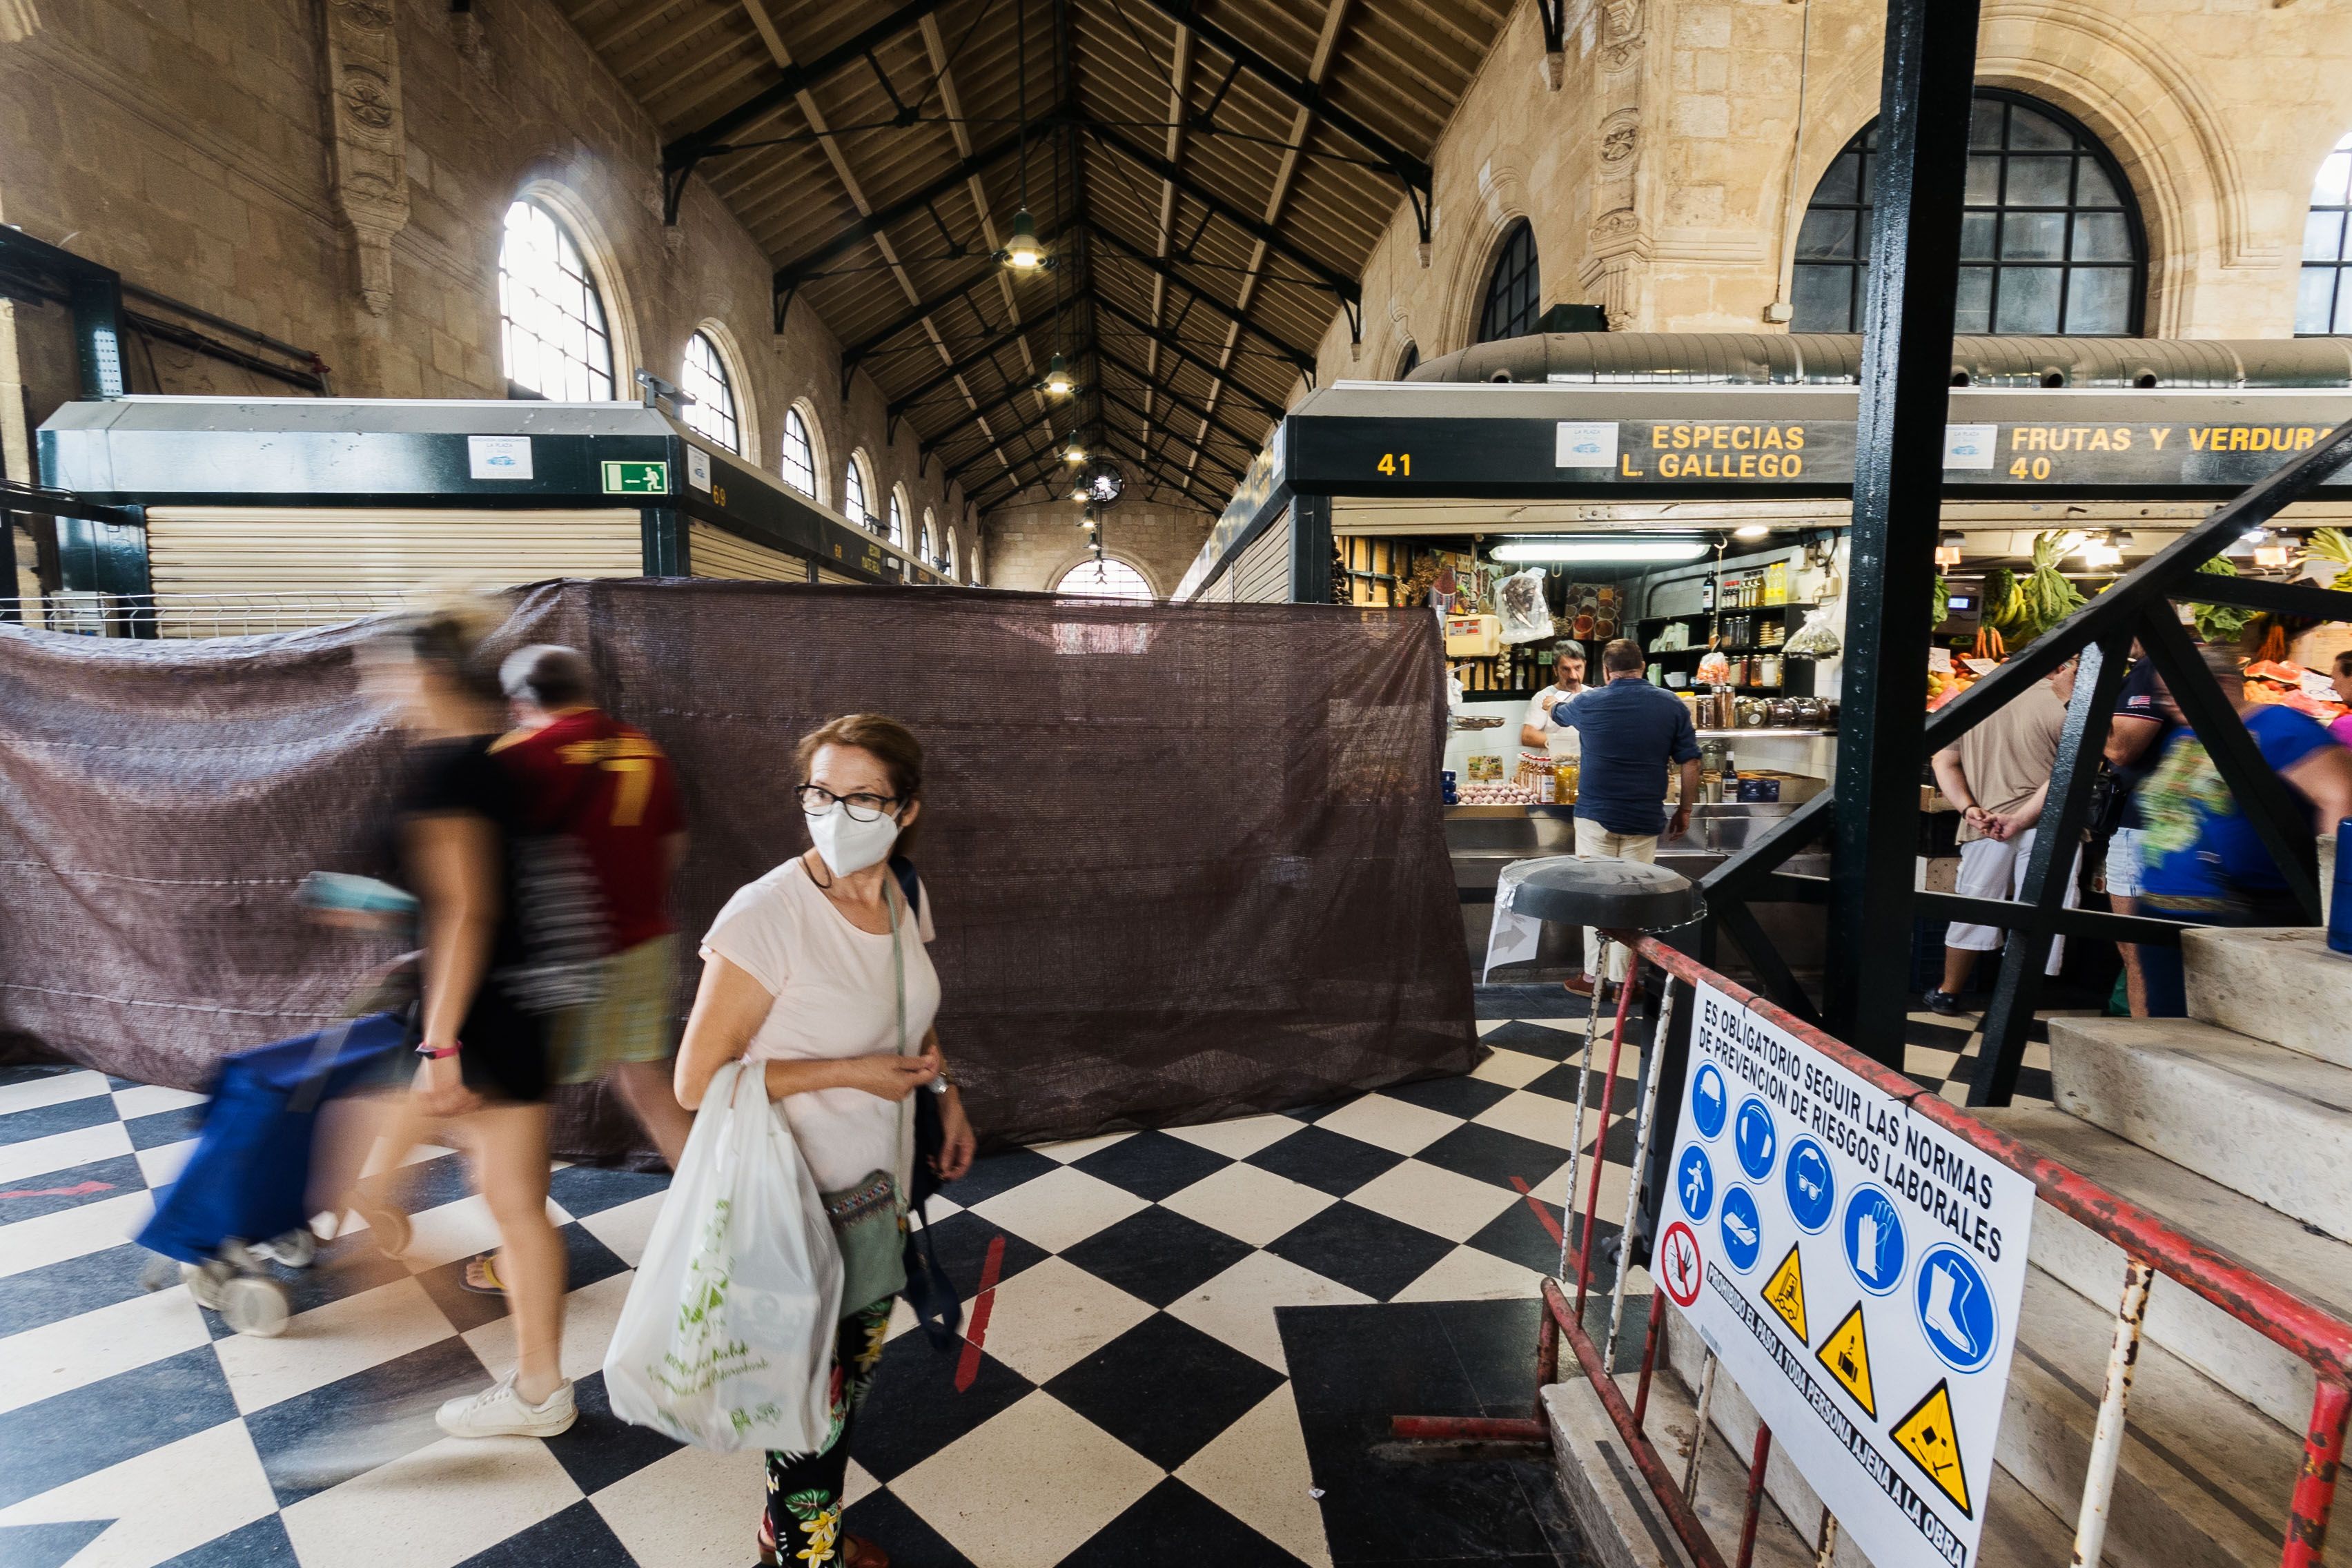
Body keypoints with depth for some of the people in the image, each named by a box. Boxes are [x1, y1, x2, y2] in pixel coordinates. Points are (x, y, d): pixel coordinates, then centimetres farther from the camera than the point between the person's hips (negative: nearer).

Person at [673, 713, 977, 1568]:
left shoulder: (905, 896, -5)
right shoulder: (766, 915, -26)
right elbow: (697, 1081, -23)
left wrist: (946, 1091, 5)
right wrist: (851, 1072, -25)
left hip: (879, 1185, 7)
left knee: (853, 1372, 25)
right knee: (813, 1398, 12)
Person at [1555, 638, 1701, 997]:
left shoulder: (1588, 703, -1)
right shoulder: (1671, 705, 0)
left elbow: (1557, 714, 22)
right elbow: (1690, 763, 0)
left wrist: (1552, 704, 46)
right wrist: (1684, 810, 11)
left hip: (1596, 814, -1)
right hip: (1645, 819, 1)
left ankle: (1594, 975, 9)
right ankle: (1621, 977, 11)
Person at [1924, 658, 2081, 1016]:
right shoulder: (2064, 709, -4)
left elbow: (1944, 762, 9)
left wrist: (1969, 808, 0)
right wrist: (2020, 819, -15)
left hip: (1984, 827, 4)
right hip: (2047, 826, -4)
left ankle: (1948, 993, 25)